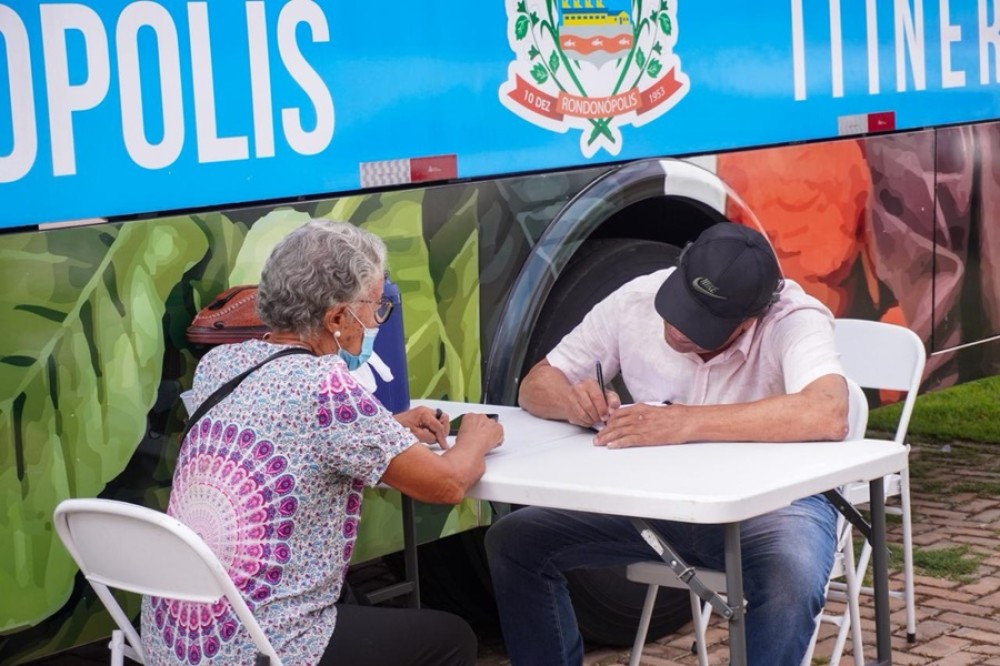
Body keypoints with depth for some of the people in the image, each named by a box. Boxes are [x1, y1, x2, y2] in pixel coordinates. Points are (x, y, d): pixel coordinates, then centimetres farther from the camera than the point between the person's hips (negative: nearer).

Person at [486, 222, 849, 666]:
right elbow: (537, 384, 0)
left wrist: (687, 422, -44)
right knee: (514, 541, -10)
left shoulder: (795, 321, -22)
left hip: (772, 498, -4)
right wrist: (572, 402, -25)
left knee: (792, 582, -37)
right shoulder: (637, 301, -9)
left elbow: (828, 414, -41)